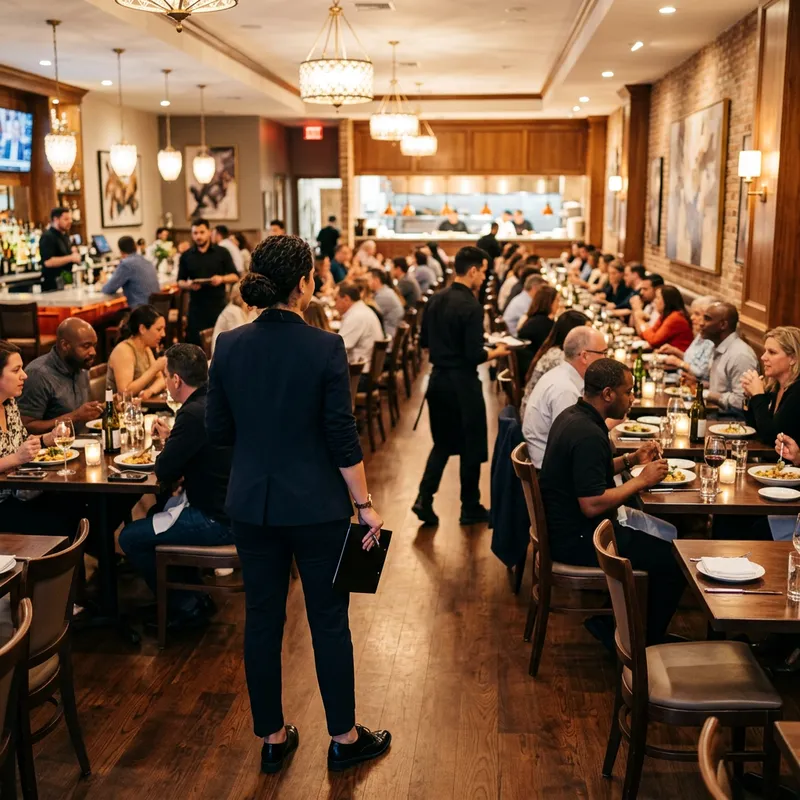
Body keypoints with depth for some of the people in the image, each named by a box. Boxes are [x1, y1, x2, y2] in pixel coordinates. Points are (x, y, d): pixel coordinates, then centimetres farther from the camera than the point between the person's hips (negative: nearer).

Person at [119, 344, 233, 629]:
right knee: (156, 512, 29)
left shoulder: (194, 413, -23)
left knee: (130, 537, -1)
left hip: (216, 521, -10)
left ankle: (185, 607, 13)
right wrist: (171, 437, 12)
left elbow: (164, 472, -18)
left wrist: (167, 444, 1)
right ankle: (194, 593, 31)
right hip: (231, 508, 10)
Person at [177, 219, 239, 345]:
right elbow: (180, 281, 11)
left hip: (218, 305, -1)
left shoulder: (222, 253, 4)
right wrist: (188, 285, -12)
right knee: (194, 342, -1)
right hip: (196, 306, 1)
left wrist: (222, 278, -16)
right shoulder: (186, 256, 8)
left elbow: (235, 276, 4)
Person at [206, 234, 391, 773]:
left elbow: (218, 431, 3)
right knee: (329, 621, 10)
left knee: (263, 619, 14)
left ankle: (273, 738, 28)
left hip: (252, 505, 4)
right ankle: (345, 738, 25)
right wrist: (366, 504, -4)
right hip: (316, 506, -3)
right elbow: (343, 438, -13)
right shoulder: (325, 348, -15)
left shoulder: (230, 346, -4)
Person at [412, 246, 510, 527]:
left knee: (443, 442, 18)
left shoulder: (436, 300, 4)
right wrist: (497, 352, -2)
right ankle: (470, 508, 19)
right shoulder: (471, 306, -18)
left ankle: (424, 498, 5)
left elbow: (424, 342, 12)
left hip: (438, 379, 7)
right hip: (462, 383, -7)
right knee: (471, 446, 8)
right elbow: (475, 355, -20)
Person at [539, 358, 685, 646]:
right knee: (673, 562, -6)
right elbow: (592, 505, -28)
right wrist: (641, 480, -17)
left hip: (567, 525, 10)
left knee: (668, 533, 18)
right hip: (578, 540, -10)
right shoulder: (588, 434, -25)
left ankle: (608, 620, 20)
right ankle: (644, 643, 13)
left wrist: (631, 459, 9)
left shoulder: (573, 415, 6)